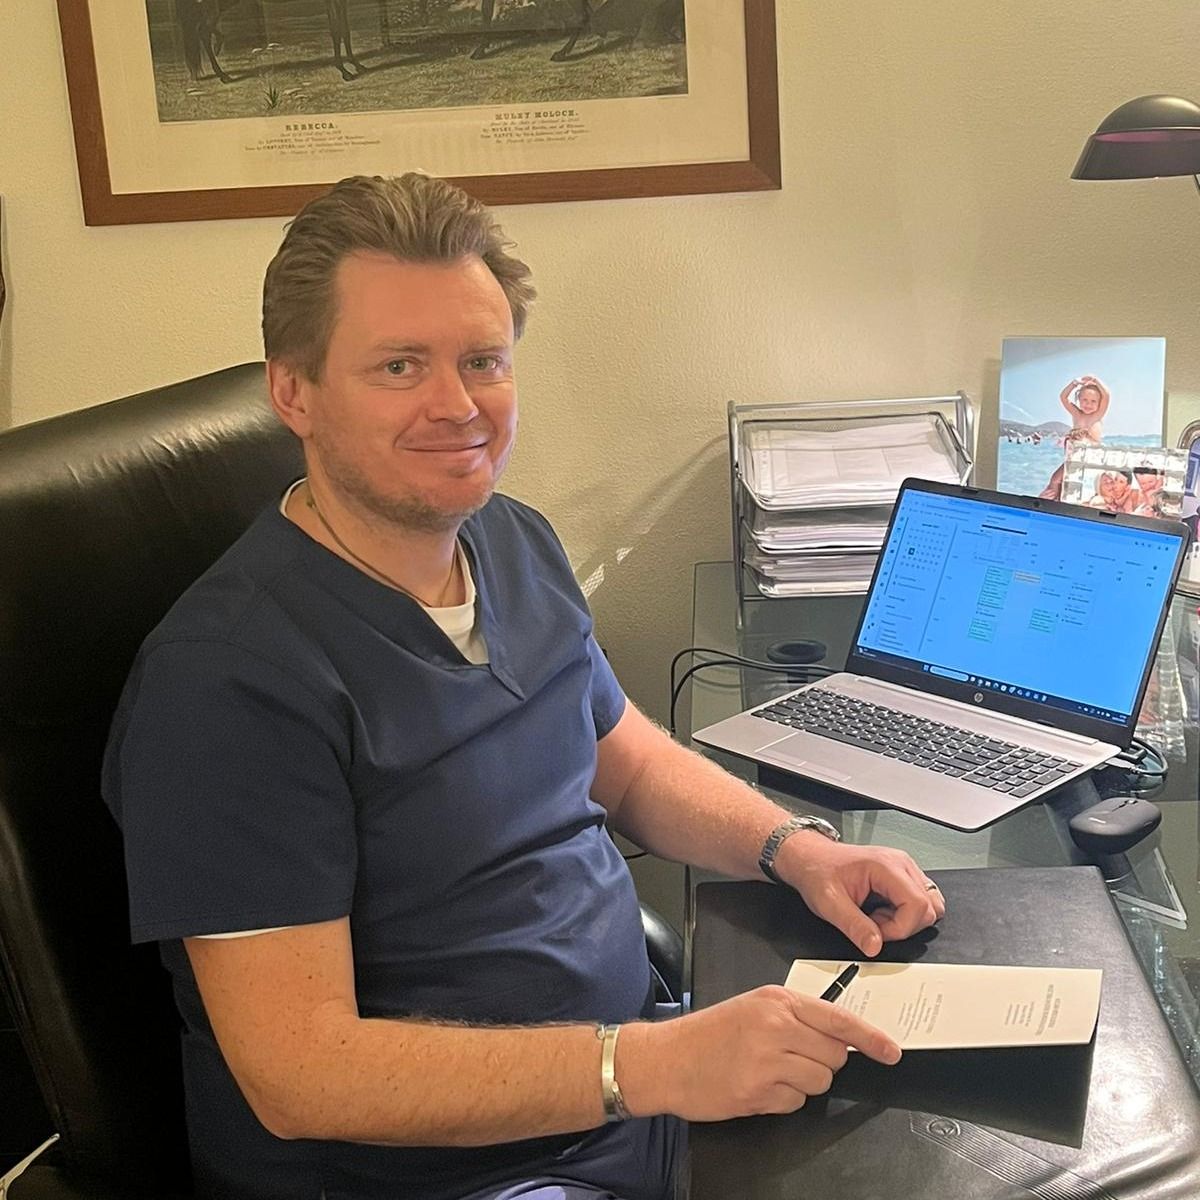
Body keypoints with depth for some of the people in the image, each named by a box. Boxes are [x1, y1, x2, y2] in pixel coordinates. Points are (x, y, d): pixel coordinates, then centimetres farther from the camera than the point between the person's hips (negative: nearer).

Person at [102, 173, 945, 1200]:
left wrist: (794, 847, 1)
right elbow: (300, 1073, -22)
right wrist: (651, 1066, -29)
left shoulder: (517, 544, 5)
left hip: (644, 1071, 8)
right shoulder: (230, 679, -21)